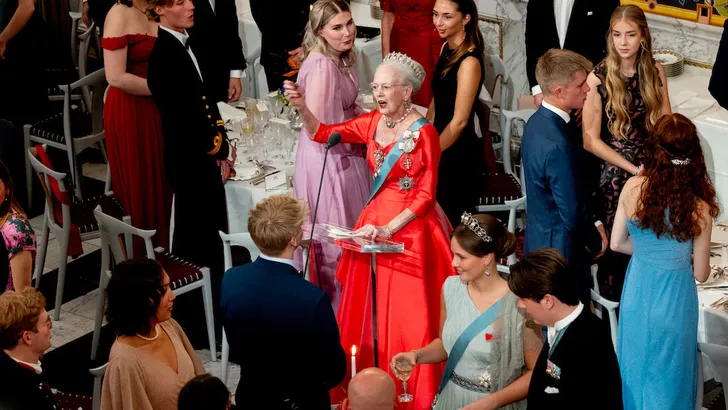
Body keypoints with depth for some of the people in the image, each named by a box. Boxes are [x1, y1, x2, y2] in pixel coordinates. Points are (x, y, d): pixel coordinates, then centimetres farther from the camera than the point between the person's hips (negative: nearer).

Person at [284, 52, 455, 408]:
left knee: (408, 316, 1)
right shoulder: (372, 123, 4)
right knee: (368, 312, 8)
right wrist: (302, 107, -9)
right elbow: (322, 134, 9)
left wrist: (389, 229, -19)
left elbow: (426, 195, -13)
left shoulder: (424, 133, -13)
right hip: (374, 224, 6)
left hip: (410, 229, -6)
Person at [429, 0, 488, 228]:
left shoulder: (469, 62, -24)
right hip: (442, 144, 8)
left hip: (460, 153, -8)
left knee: (448, 222, 7)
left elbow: (459, 121, -22)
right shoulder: (446, 48, 1)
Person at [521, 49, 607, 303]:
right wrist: (596, 242, -7)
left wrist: (594, 223, 5)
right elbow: (572, 214, -25)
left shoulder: (538, 122, 1)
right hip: (562, 249, -10)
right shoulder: (558, 146, -31)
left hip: (540, 241, 10)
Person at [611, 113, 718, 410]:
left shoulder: (632, 188, -18)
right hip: (674, 301, -3)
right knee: (667, 376, 21)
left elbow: (617, 243, -5)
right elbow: (701, 274, -13)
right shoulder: (698, 209, -24)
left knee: (636, 366, 27)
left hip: (637, 295, 3)